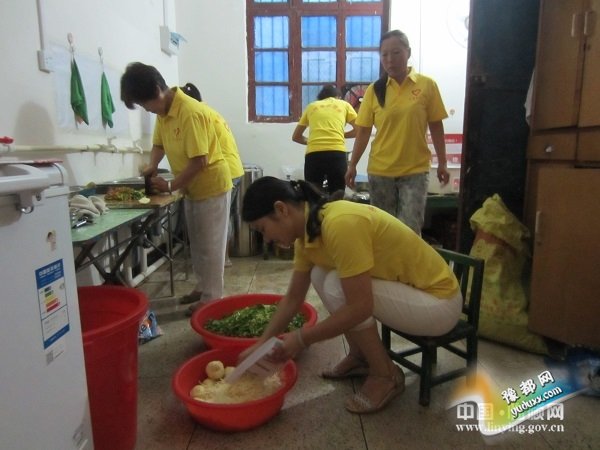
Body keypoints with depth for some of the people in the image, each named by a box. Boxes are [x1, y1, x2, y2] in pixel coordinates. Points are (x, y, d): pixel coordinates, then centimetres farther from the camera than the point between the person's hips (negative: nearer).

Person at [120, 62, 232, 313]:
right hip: (192, 187, 9)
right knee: (197, 243, 17)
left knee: (210, 244, 0)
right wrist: (152, 166, -4)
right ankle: (202, 287, 31)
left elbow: (199, 161, -27)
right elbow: (159, 143, 15)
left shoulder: (191, 113, -25)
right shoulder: (163, 111, 3)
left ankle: (212, 297, 12)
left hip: (211, 185, -9)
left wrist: (171, 186, -20)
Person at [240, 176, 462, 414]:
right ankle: (361, 357, 14)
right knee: (320, 275, 1)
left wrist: (302, 339, -18)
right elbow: (293, 297, 6)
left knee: (338, 287, -23)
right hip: (411, 286, 8)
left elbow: (360, 307, -28)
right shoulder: (307, 229, -2)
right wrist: (261, 344, 5)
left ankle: (385, 374, -2)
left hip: (439, 302, -8)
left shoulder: (340, 224, -30)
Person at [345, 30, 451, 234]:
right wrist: (352, 165, -1)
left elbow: (436, 127, 3)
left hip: (415, 170, -1)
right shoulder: (374, 90, 0)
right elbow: (363, 131, 2)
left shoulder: (427, 85, -2)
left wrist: (442, 163, 3)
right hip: (380, 171, 2)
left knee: (410, 229, -3)